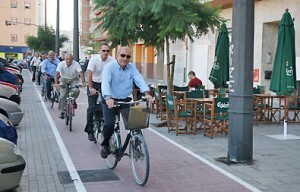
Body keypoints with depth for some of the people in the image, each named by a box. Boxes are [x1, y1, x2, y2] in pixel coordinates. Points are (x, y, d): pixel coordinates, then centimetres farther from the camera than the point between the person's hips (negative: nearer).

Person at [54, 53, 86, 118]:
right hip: (64, 80, 0)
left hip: (73, 80, 0)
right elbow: (57, 74, -28)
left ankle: (73, 101, 5)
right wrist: (56, 83, -42)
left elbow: (80, 73, -31)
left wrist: (83, 82, -46)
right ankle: (62, 112, 2)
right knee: (63, 95, -10)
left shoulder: (76, 64, -22)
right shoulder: (61, 64, -20)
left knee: (76, 91, -28)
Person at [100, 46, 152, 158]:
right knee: (109, 124, -18)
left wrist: (146, 93, -32)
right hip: (110, 101, -4)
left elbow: (139, 80, -12)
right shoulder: (110, 67, -11)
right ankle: (105, 145, 9)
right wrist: (108, 98, -44)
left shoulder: (132, 68, 2)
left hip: (125, 100, 4)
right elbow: (105, 82, -26)